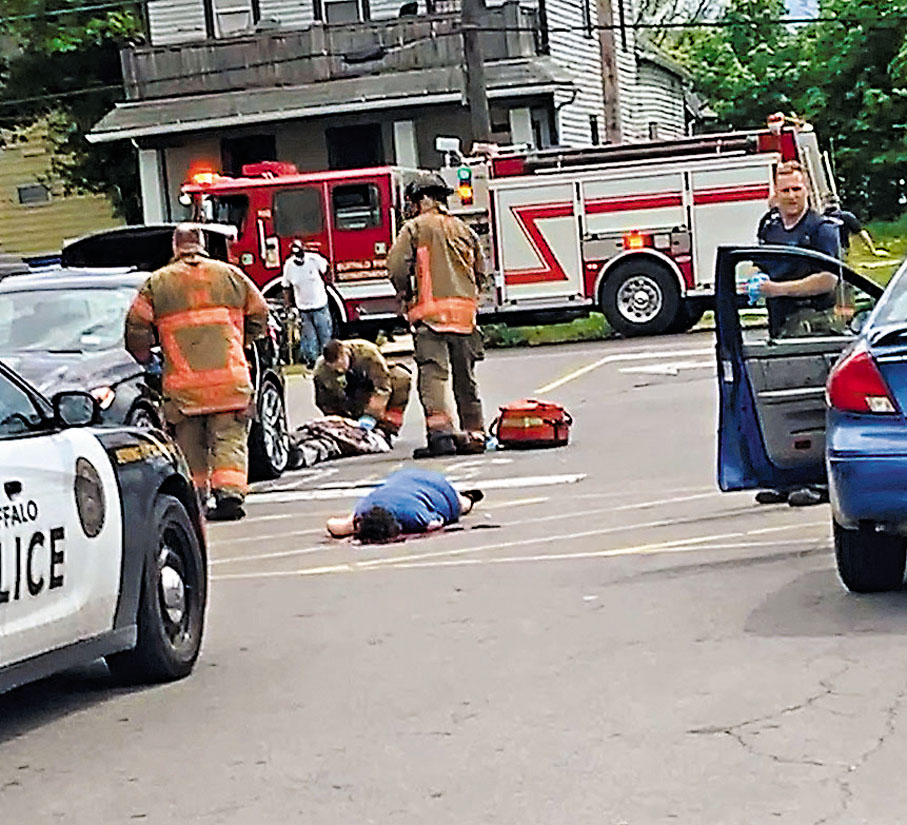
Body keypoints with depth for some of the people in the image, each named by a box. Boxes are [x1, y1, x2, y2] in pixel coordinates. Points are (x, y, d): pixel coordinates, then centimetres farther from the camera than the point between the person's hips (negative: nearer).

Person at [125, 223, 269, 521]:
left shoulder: (157, 283, 4)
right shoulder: (230, 275, 9)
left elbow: (136, 326, 2)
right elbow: (258, 313, 14)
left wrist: (145, 360, 18)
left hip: (183, 380, -1)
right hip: (230, 377, 1)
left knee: (189, 443, 10)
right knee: (230, 440, 2)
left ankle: (195, 495, 12)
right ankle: (229, 492, -13)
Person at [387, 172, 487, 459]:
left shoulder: (415, 227, 1)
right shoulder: (464, 230, 16)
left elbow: (397, 265, -9)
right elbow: (480, 273, 16)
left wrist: (406, 296, 5)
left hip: (431, 311, -5)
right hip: (464, 310, 5)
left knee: (433, 372, -11)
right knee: (465, 376, 12)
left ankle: (439, 430, -26)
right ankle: (475, 433, 13)